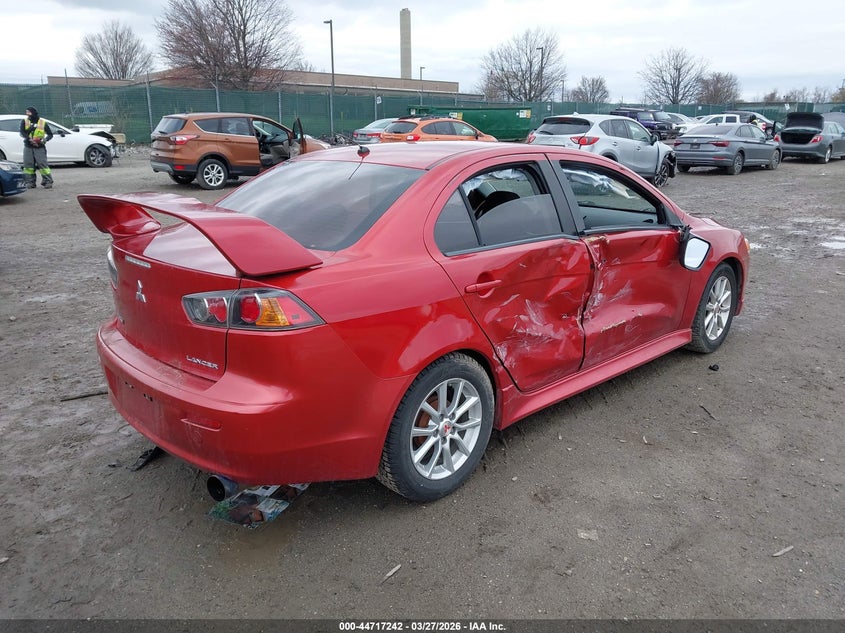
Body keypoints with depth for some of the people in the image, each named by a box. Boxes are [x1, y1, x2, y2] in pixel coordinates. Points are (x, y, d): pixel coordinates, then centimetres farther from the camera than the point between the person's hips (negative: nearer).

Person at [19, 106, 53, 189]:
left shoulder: (43, 122, 2)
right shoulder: (24, 121, 7)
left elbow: (50, 134, 5)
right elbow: (22, 132, -5)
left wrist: (45, 140, -14)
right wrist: (29, 139, -20)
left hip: (39, 147, -3)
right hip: (28, 147, 3)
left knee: (42, 164, -11)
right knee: (28, 165, 1)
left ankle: (48, 181, -7)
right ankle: (30, 182, 8)